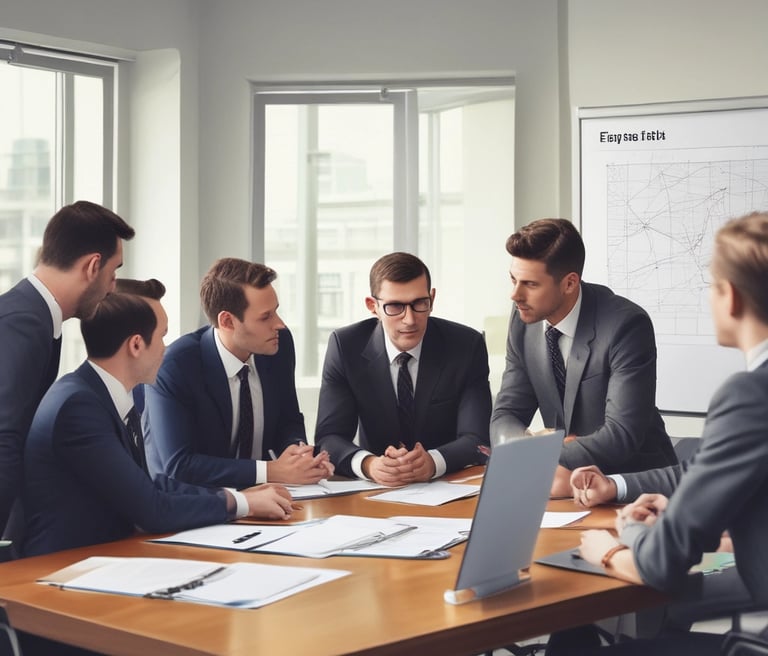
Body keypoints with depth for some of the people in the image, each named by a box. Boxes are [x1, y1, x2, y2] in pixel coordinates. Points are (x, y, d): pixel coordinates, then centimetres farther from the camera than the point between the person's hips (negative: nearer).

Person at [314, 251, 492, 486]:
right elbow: (329, 437, -10)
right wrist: (368, 464, -31)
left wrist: (433, 461, -32)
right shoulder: (345, 346, -6)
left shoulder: (467, 346, -7)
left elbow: (477, 440, -11)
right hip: (375, 492, 1)